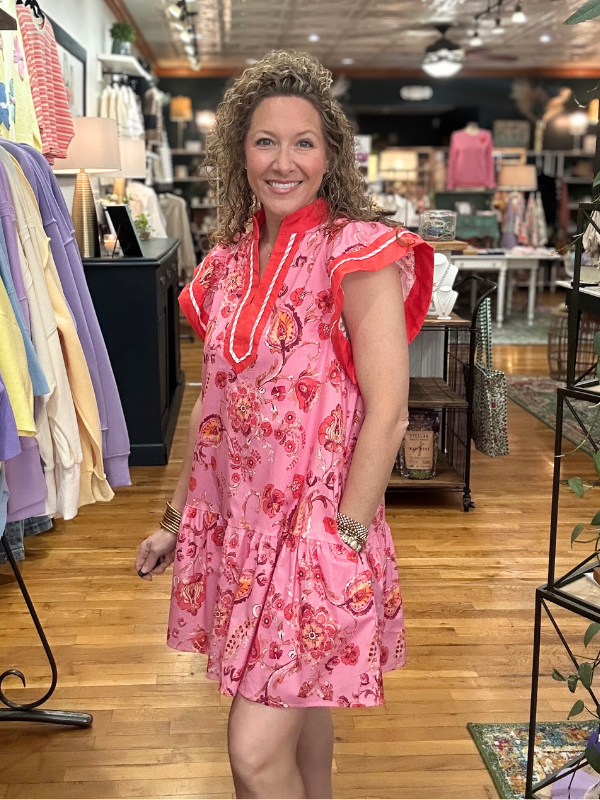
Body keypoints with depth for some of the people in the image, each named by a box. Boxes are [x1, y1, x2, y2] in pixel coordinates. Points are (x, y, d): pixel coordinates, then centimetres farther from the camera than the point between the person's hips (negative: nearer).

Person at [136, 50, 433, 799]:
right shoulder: (230, 259, 7)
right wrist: (174, 519, 15)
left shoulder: (360, 253, -12)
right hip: (235, 520, 6)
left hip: (317, 522, -6)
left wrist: (346, 540, -16)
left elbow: (387, 414, -15)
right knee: (297, 698, 22)